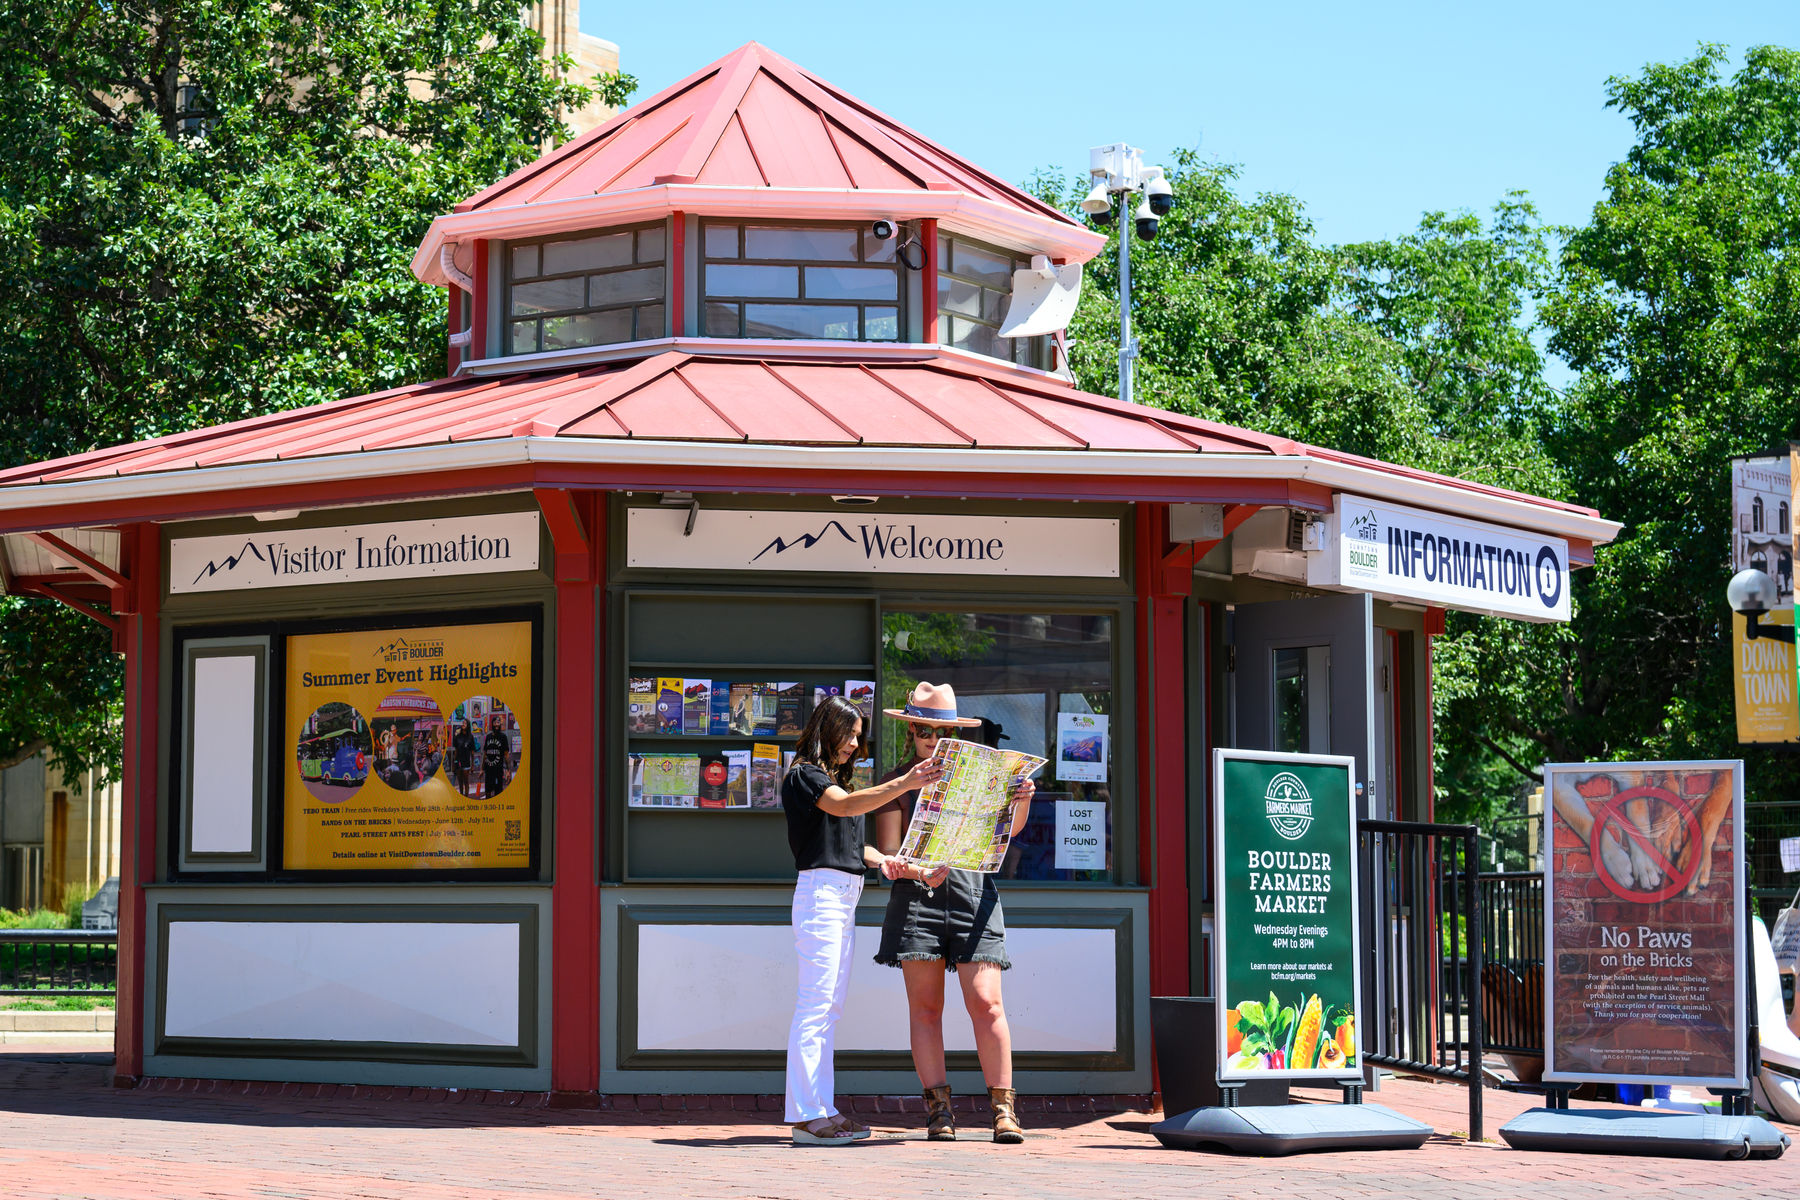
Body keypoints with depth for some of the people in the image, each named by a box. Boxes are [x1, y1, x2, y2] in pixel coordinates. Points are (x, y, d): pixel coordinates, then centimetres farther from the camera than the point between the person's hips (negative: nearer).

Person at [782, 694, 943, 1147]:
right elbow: (844, 806, -23)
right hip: (820, 890, -9)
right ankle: (805, 1114, -13)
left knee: (829, 1006, 7)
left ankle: (823, 1110, 8)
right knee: (815, 1003, -11)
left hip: (845, 897, 9)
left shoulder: (836, 778, 23)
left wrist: (881, 859, 4)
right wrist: (904, 784, -32)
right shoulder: (804, 775, -5)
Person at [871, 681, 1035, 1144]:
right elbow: (887, 851, 4)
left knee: (986, 1003, -8)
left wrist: (1022, 801, -7)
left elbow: (1006, 829, 15)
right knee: (924, 1006, -2)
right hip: (917, 895, 0)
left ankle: (1003, 1107, -5)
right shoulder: (896, 783, 11)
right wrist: (911, 868, -18)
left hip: (973, 892, 0)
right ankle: (938, 1107, 3)